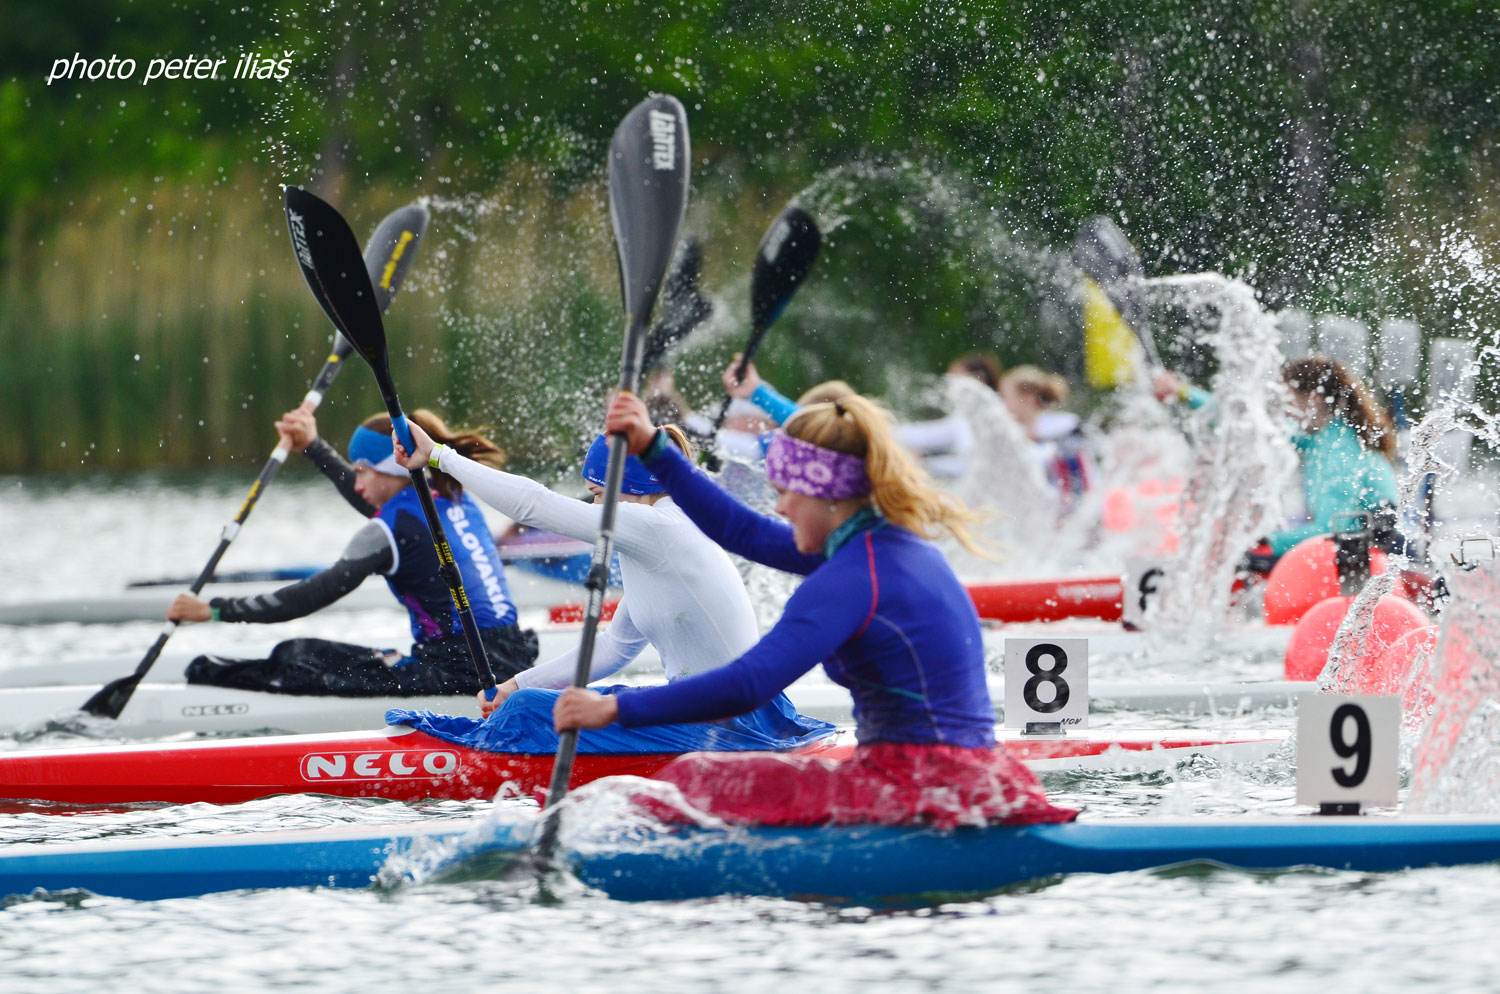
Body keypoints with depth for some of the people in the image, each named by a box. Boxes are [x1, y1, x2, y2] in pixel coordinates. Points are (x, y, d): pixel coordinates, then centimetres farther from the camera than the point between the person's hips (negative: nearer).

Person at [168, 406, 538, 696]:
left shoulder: (391, 530, -12)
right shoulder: (457, 499, 13)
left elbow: (313, 596, -13)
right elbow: (376, 505, 34)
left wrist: (213, 610, -8)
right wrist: (314, 447, 37)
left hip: (460, 671, -9)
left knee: (299, 658, -5)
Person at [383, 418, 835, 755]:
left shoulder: (655, 527, -16)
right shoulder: (670, 528, 15)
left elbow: (533, 503, -16)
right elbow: (616, 647, 20)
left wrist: (438, 455, -9)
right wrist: (518, 686, 17)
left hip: (721, 721, -10)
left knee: (529, 711, -10)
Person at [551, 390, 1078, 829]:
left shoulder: (854, 576, -15)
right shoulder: (903, 546, 15)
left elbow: (747, 685, -23)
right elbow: (745, 533, 25)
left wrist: (614, 708, -18)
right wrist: (653, 450, 25)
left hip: (920, 787, -10)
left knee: (693, 781, -8)